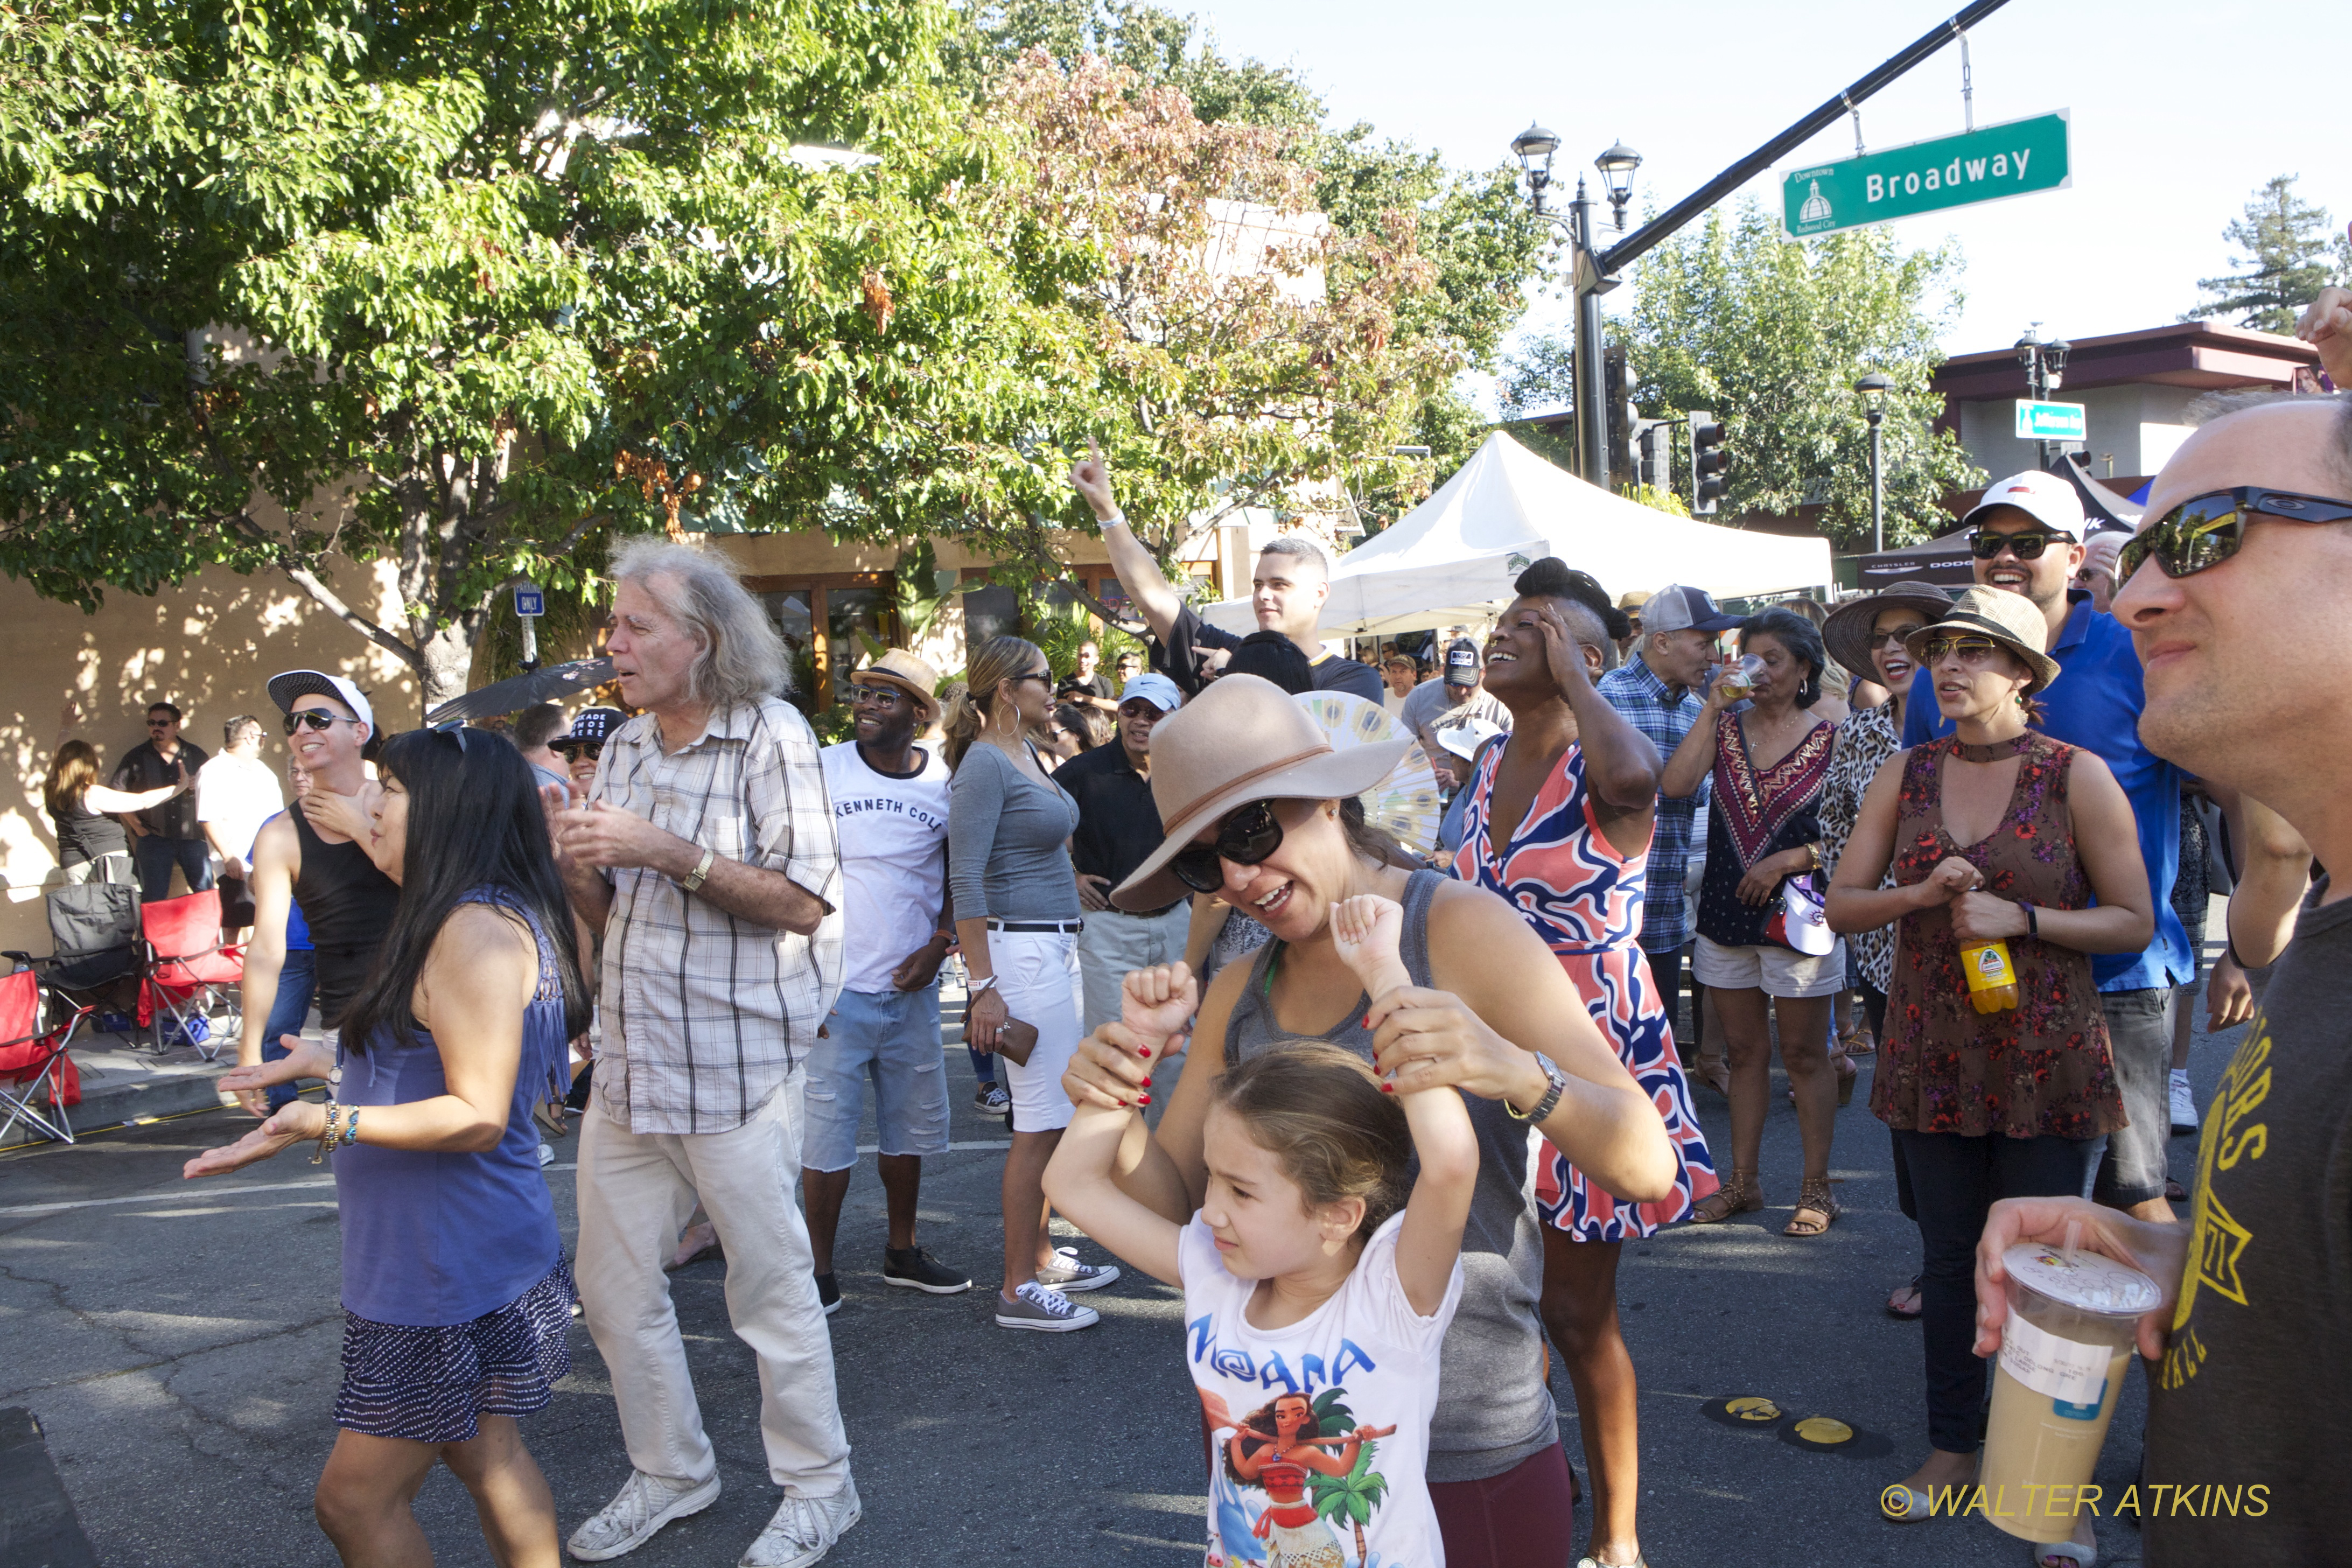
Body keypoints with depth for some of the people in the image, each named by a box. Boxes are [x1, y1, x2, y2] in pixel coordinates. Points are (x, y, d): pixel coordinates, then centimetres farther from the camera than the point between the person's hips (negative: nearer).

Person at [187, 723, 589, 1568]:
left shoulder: (478, 930, -21)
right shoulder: (478, 921, 13)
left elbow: (478, 1114, -25)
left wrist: (330, 1122, -32)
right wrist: (329, 1064, 27)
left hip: (451, 1269, -11)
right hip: (478, 1254, 11)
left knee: (355, 1499, 0)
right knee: (485, 1453, 18)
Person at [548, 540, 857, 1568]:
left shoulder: (771, 736, -9)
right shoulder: (623, 747, 11)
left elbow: (804, 903, -15)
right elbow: (608, 915, 16)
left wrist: (672, 855, -22)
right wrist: (574, 870, -6)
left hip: (735, 1069, -7)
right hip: (628, 1066, 7)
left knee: (772, 1288, 5)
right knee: (613, 1289, 13)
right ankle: (670, 1473, 33)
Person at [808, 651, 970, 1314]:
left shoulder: (943, 782, 2)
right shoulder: (822, 770, -4)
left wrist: (938, 946, -3)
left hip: (912, 987, 3)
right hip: (836, 986, -3)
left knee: (910, 1125, 14)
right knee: (828, 1131, 0)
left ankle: (902, 1253, 30)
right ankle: (819, 1271, 14)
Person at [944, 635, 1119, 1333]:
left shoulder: (1028, 754, 14)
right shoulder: (984, 763, -14)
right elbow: (964, 879, -19)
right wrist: (983, 985, -23)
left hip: (1056, 947, 10)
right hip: (1022, 951, -10)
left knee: (1053, 1116, 15)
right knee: (1041, 1123, -5)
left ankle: (1041, 1254, 27)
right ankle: (1018, 1290, 3)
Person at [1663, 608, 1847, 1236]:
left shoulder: (1829, 738, -3)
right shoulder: (1726, 728, 6)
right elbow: (1676, 785, -11)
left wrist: (1788, 860, -16)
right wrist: (1711, 708, -11)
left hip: (1796, 914, -4)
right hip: (1726, 913, 4)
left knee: (1804, 1056, 4)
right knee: (1744, 1052, 12)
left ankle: (1816, 1189, 15)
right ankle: (1742, 1182, 22)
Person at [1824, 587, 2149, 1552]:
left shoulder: (2078, 777, -6)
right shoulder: (1904, 777, 4)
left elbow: (2133, 922, -5)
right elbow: (1842, 906, 3)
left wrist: (2019, 918, -18)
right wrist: (1923, 893, -15)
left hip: (2044, 1062, -3)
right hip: (1934, 1059, 3)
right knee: (1948, 1256, 12)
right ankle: (1953, 1447, 29)